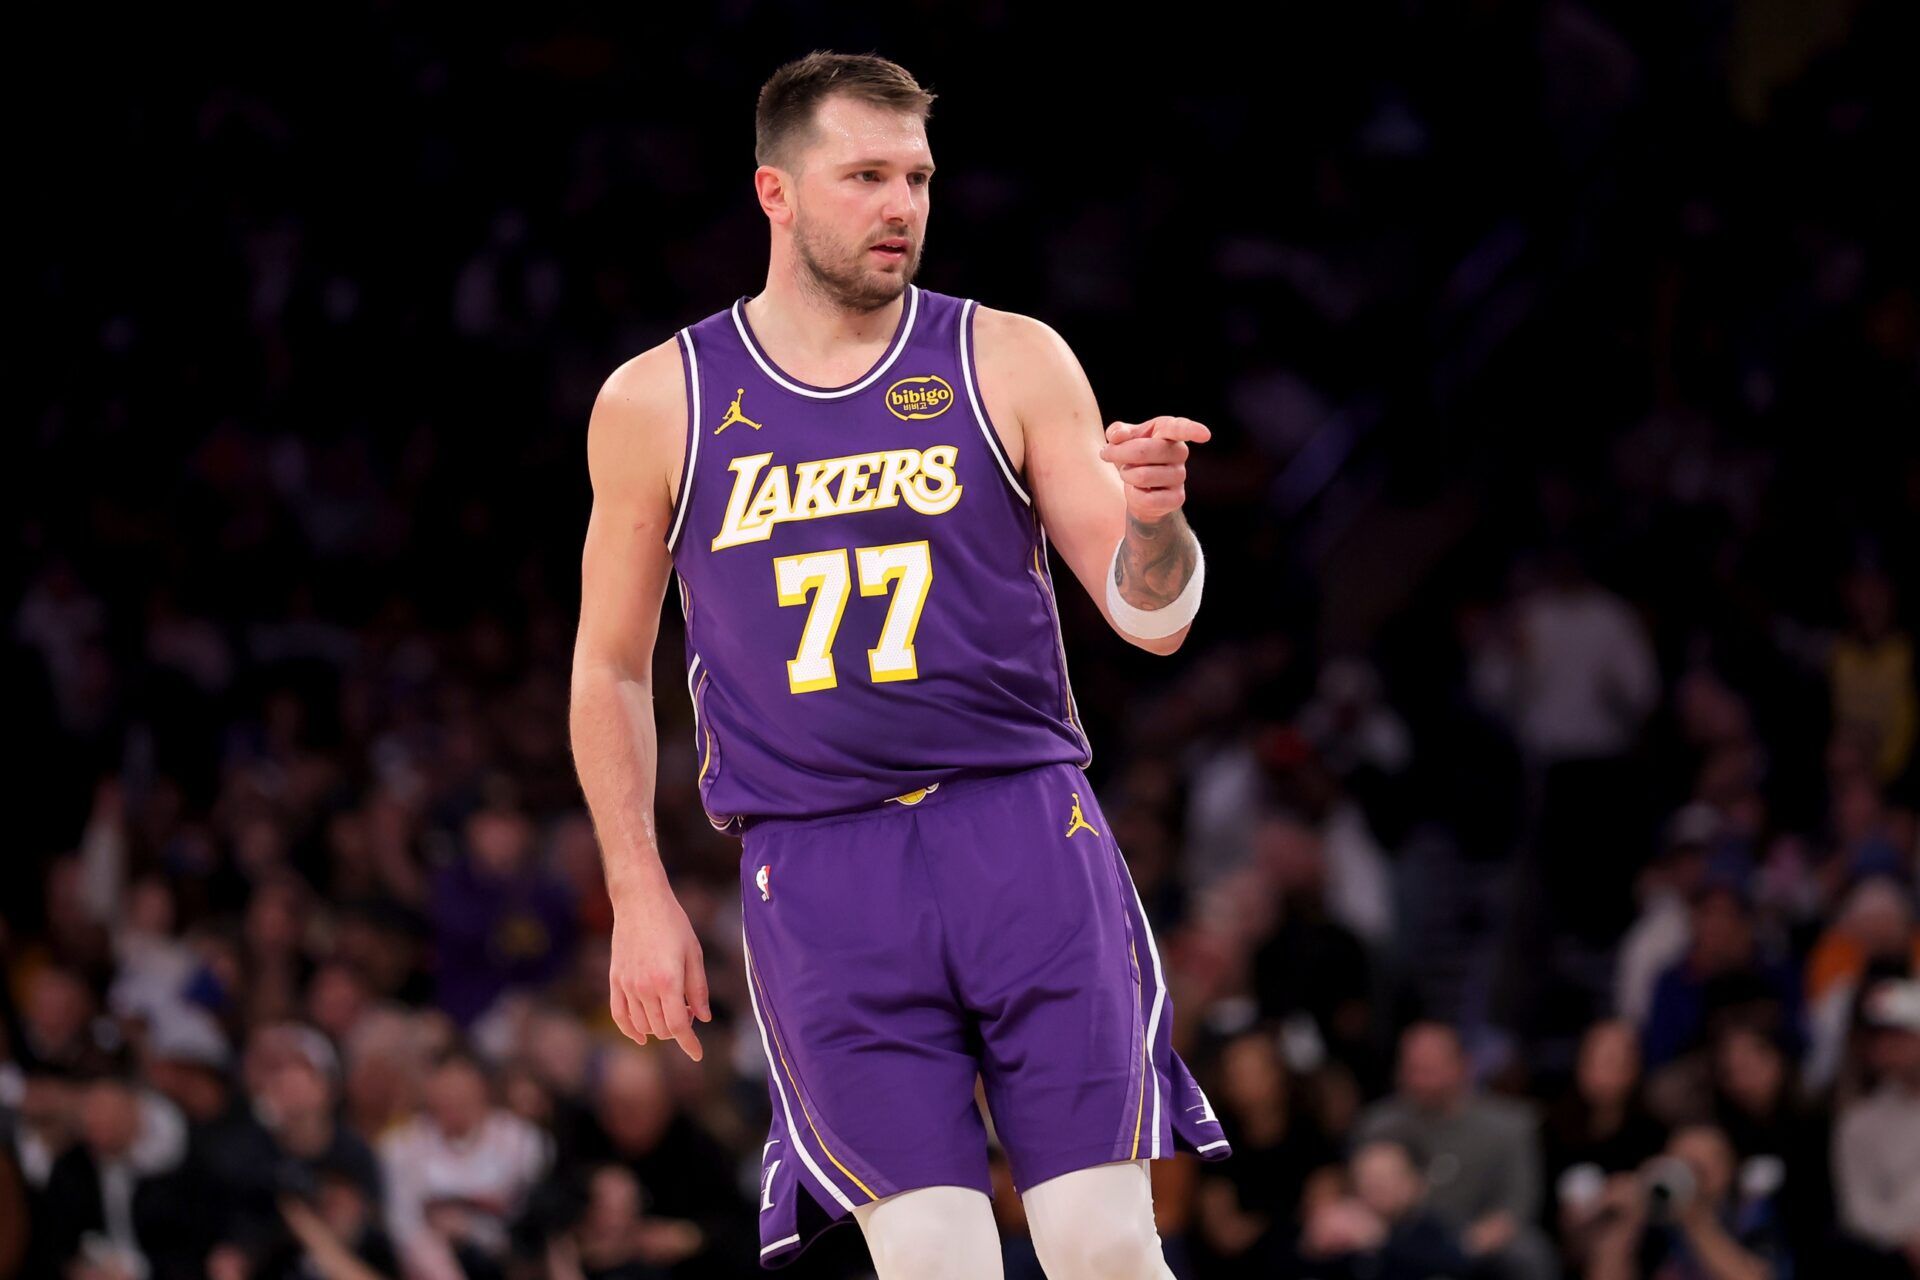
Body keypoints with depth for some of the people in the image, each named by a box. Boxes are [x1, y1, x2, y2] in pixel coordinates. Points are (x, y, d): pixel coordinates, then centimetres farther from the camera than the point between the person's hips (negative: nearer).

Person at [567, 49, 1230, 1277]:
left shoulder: (1009, 363, 4)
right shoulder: (656, 404, 5)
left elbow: (1154, 622, 2)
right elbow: (612, 667, 16)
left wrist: (1150, 522, -20)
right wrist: (641, 898, 10)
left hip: (1022, 823, 1)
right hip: (817, 867, 0)